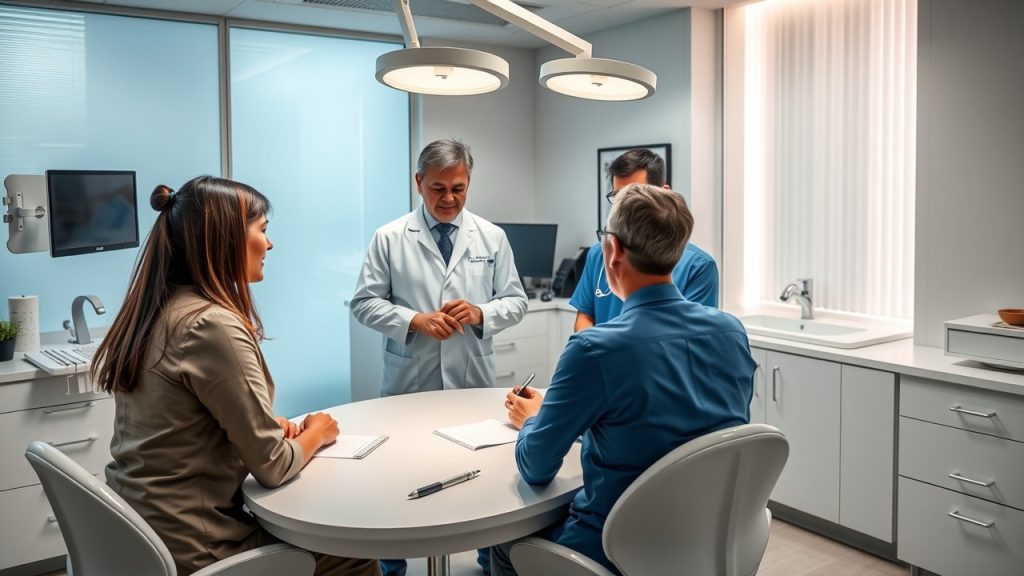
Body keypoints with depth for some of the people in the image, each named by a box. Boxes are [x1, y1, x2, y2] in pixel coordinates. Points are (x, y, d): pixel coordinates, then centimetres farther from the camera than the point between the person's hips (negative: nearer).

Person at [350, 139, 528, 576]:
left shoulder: (492, 238, 4)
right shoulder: (389, 238, -1)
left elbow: (516, 302, 5)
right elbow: (364, 303, -2)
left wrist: (481, 313, -15)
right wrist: (415, 320, -16)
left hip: (473, 380, 1)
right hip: (409, 382, -1)